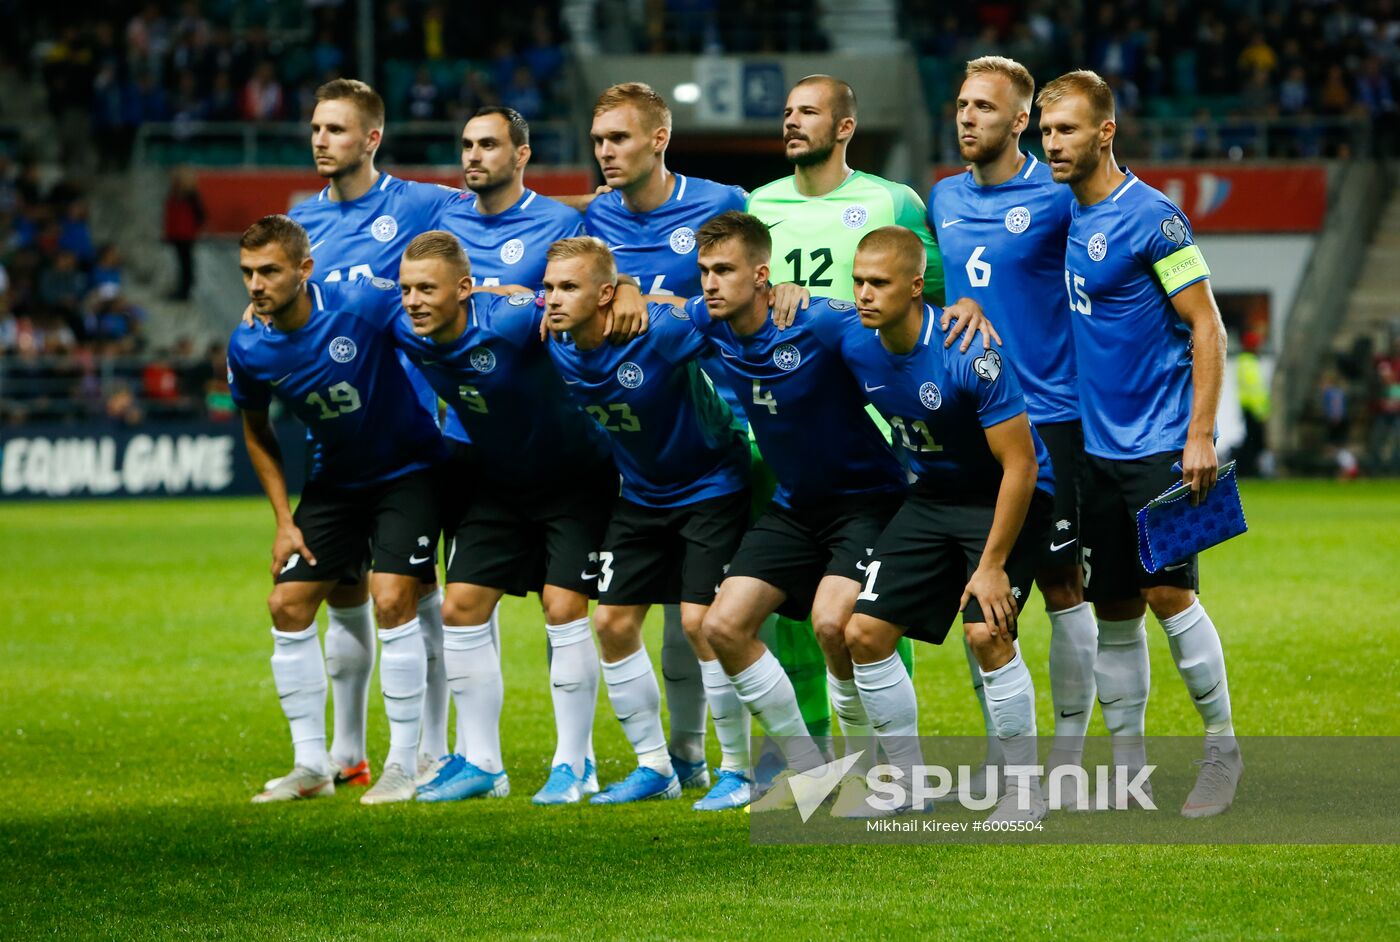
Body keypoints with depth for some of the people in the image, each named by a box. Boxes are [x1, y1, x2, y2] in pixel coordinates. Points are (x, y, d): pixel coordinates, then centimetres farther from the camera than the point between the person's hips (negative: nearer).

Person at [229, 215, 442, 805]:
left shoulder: (363, 309, -27)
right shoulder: (249, 348, -12)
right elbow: (257, 430, 6)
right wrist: (285, 520, 2)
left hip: (407, 468, -5)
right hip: (336, 479, 5)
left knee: (392, 599, -17)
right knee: (288, 604, -1)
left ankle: (403, 766, -5)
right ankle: (311, 766, 12)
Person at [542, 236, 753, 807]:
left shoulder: (659, 332, -29)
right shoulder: (557, 347, -12)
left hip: (711, 485, -7)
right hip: (641, 494, 7)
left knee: (700, 621, -14)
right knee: (612, 622, 3)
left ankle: (737, 770, 0)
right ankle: (654, 767, 18)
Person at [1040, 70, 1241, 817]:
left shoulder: (1150, 217, -12)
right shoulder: (1060, 214, 8)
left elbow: (1206, 327, -11)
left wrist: (1200, 437, -16)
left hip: (1159, 443, -6)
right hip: (1095, 444, 6)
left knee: (1167, 593, -10)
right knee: (1112, 608, 7)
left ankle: (1222, 747, 3)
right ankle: (1126, 766, 12)